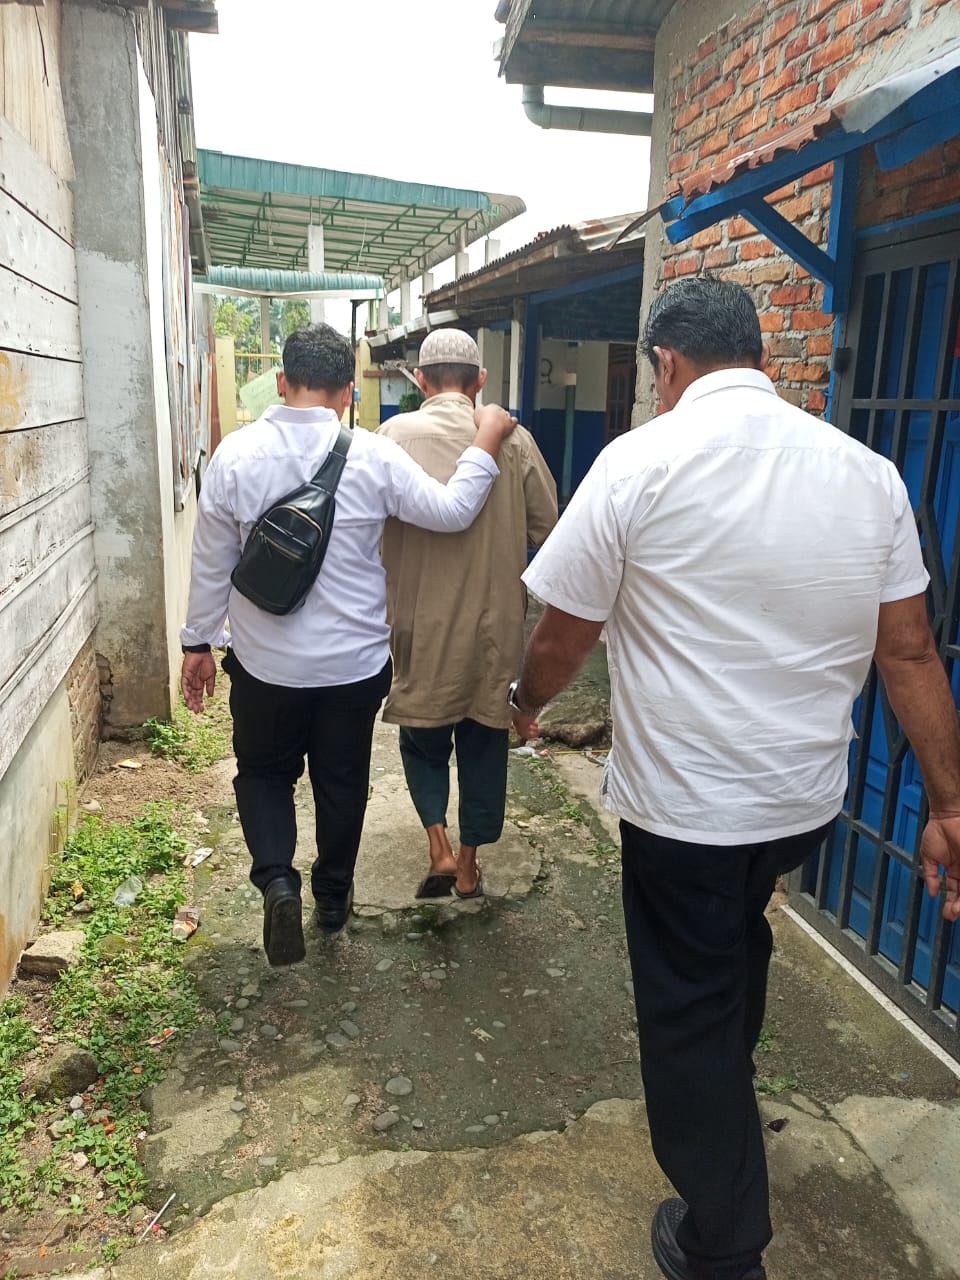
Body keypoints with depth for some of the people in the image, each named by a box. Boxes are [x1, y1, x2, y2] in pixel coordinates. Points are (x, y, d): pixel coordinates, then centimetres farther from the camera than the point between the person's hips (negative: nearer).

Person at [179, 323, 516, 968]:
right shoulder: (374, 456, -14)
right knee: (343, 781, 19)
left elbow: (212, 562, -3)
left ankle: (277, 878, -1)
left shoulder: (235, 455, -10)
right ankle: (333, 898, 36)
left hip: (265, 661, 0)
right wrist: (486, 444, 2)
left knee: (264, 772, 21)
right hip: (355, 662, 0)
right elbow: (451, 510, -9)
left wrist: (199, 641, 8)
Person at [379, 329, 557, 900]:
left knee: (423, 738, 19)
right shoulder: (513, 440, -6)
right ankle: (469, 864, 26)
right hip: (494, 620, 1)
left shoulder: (396, 434, -10)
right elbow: (546, 527, -3)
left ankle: (440, 849, 7)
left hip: (421, 621, -1)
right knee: (484, 742, 15)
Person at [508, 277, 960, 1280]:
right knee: (739, 943, 32)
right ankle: (729, 1101, 58)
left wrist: (524, 702, 12)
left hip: (682, 804, -5)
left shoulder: (641, 462, -15)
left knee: (689, 1013, 13)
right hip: (808, 797, 6)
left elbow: (561, 638, -9)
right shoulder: (866, 471, -1)